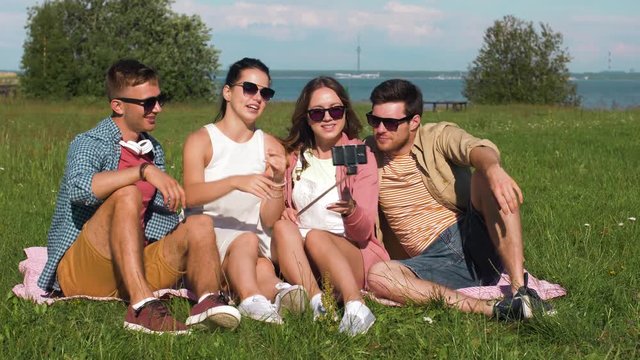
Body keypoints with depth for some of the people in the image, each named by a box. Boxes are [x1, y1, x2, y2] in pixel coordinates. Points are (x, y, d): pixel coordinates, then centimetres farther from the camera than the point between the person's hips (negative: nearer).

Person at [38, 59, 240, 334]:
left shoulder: (154, 151, 16)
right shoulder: (89, 144, -6)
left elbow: (161, 221, 19)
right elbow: (79, 188, -29)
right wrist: (145, 170, -35)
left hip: (137, 265, 7)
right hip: (79, 270, -6)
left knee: (199, 225, -12)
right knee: (126, 195, -30)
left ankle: (208, 299, -43)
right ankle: (143, 306, -46)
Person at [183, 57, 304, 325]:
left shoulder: (271, 148, 11)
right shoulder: (201, 140, 2)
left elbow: (269, 221, 4)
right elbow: (191, 196, -19)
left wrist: (278, 182, -15)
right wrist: (236, 182, -34)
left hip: (252, 239, 4)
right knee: (248, 240, -37)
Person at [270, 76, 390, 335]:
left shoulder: (361, 156, 1)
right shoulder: (293, 156, 12)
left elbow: (364, 232, -8)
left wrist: (351, 210, -31)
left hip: (353, 254, -3)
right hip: (300, 260, 3)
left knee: (316, 236, -33)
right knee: (282, 227, -26)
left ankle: (355, 306, -50)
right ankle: (316, 302, -41)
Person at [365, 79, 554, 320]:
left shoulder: (438, 137, 1)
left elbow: (476, 148, -23)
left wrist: (493, 168, -45)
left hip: (474, 241, -1)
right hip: (432, 260, 1)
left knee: (486, 177, -26)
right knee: (377, 276, -29)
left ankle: (519, 287, -36)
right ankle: (489, 309, -40)